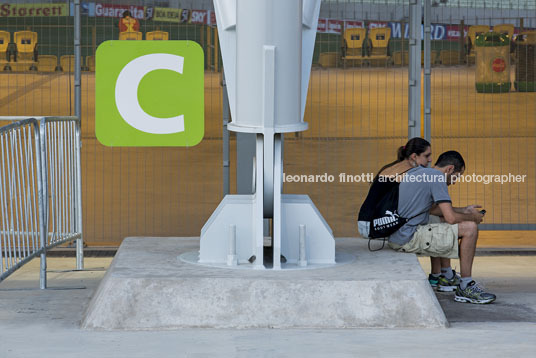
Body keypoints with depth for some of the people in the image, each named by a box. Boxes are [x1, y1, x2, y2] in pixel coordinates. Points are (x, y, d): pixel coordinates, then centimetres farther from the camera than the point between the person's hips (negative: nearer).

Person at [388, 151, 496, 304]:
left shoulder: (416, 172, 19)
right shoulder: (437, 177, -11)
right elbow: (451, 218, -15)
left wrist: (464, 211, 29)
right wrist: (472, 217, 4)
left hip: (396, 237, 10)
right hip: (409, 238, -10)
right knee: (470, 228, -9)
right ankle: (466, 286, -2)